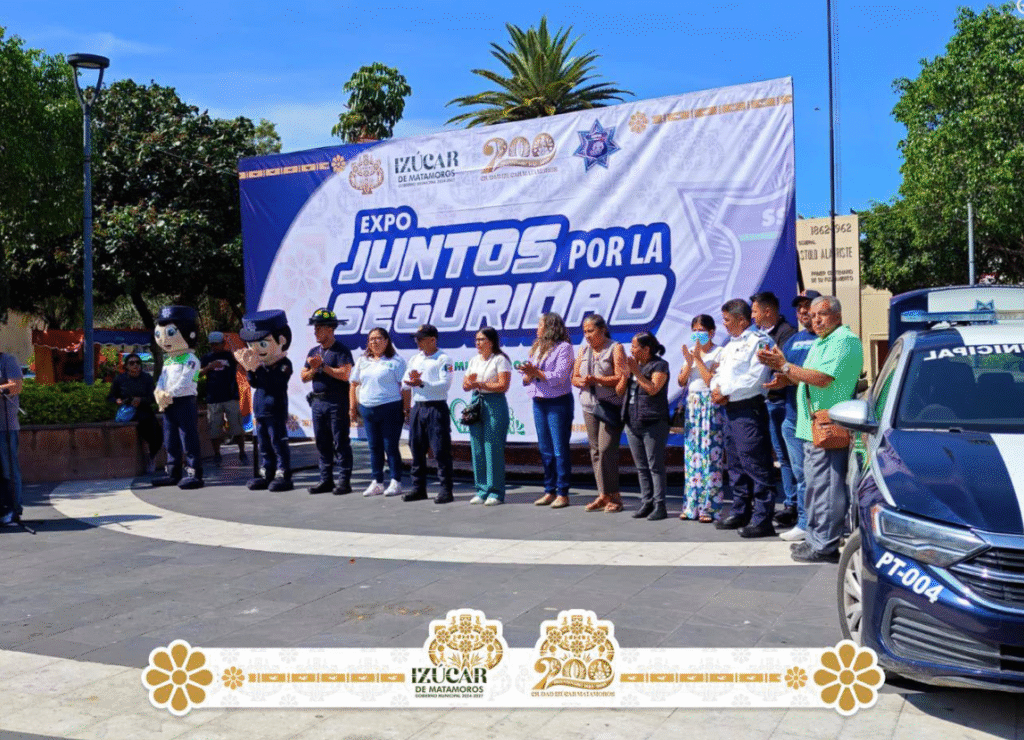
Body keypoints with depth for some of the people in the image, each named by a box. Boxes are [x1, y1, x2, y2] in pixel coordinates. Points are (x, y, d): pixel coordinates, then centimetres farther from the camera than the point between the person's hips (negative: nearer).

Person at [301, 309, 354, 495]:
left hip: (337, 403, -8)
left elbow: (345, 374, -19)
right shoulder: (313, 352, 16)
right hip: (318, 401, 8)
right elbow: (304, 377, 15)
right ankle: (326, 480, 18)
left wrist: (323, 366, -14)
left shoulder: (341, 350, -7)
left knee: (341, 442, -4)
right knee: (322, 443, 11)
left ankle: (344, 481, -1)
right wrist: (313, 370, -6)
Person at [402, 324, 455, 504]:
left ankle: (446, 490, 0)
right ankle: (418, 488, 20)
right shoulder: (414, 359, 17)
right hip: (417, 407, 7)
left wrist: (422, 384, -24)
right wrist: (411, 380, -9)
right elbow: (405, 381, 13)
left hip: (436, 408, -7)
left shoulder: (444, 359, -5)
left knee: (441, 450, -5)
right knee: (417, 450, 10)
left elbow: (445, 384, -15)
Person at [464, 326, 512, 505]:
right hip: (476, 403, 7)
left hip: (495, 404, -6)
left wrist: (480, 384, -12)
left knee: (493, 448, -6)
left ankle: (496, 492, -1)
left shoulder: (500, 360, -4)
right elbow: (465, 385, 16)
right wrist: (470, 382, -7)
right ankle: (482, 490, 13)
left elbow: (503, 385, -12)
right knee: (477, 448, 5)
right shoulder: (474, 361, 17)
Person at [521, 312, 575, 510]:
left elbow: (559, 377, -16)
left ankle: (563, 493, 0)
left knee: (560, 449, -4)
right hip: (539, 402, 7)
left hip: (558, 402, -7)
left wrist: (536, 372, -20)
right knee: (545, 449, 10)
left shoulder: (563, 347, -7)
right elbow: (526, 378, 13)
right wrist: (528, 375, -9)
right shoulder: (536, 347, 15)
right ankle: (549, 491, 18)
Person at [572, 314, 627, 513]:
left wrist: (596, 379, -19)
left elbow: (621, 378, -10)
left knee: (606, 449, -12)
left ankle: (614, 495, -3)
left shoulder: (615, 348, -2)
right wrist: (582, 381, -7)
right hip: (589, 405, 6)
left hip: (610, 406, -6)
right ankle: (603, 495, 10)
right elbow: (574, 377, 15)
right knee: (595, 451, 5)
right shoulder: (584, 351, 16)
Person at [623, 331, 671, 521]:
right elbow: (622, 390, 14)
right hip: (632, 422, 8)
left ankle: (659, 505, -2)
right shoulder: (634, 364, 16)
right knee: (641, 467, 10)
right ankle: (646, 502, 16)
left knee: (655, 466, -5)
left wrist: (636, 372, -18)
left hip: (653, 423, -8)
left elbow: (653, 389, -19)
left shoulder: (659, 365, -5)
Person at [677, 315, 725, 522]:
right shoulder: (691, 351, 13)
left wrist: (698, 359, -13)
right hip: (692, 404, 6)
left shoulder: (718, 353, -3)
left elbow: (712, 381, -14)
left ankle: (709, 507, -3)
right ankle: (691, 505, 11)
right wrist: (689, 362, -6)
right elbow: (681, 382, 8)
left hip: (710, 405, -6)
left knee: (710, 454, -7)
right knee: (692, 454, 5)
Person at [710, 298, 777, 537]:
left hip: (749, 409, -10)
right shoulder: (730, 345, 22)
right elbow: (718, 373, 22)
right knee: (735, 464, 15)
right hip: (730, 410, 10)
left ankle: (762, 519, -6)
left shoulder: (759, 341, -8)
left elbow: (754, 379, -17)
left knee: (755, 464, -9)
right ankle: (740, 513, 25)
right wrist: (716, 389, 1)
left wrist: (727, 393, -11)